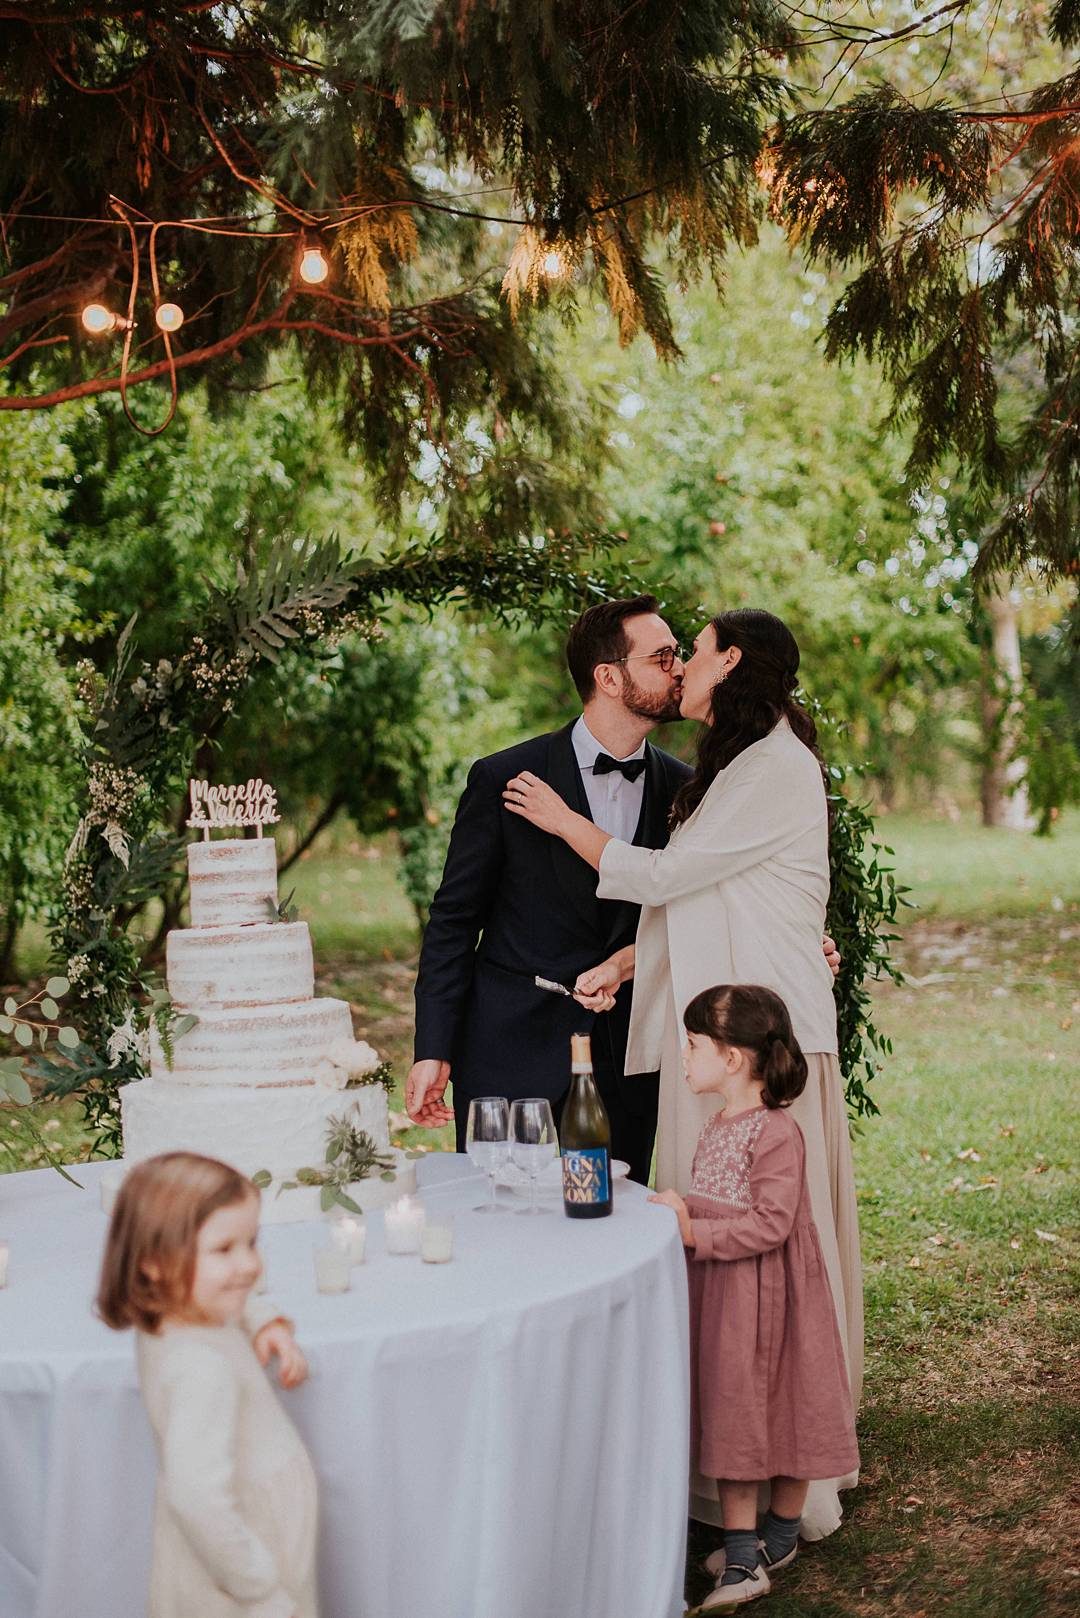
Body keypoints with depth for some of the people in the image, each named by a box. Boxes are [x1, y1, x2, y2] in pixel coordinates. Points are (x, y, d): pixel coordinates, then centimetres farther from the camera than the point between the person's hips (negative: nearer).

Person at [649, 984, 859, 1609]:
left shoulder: (777, 1132, -19)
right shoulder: (718, 1124, 9)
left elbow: (770, 1224, -24)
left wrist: (695, 1234, -26)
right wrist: (682, 1208, 6)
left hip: (768, 1291, -8)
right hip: (721, 1291, 8)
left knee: (781, 1410, 6)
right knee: (731, 1416, 9)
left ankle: (781, 1534, 22)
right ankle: (742, 1556, 16)